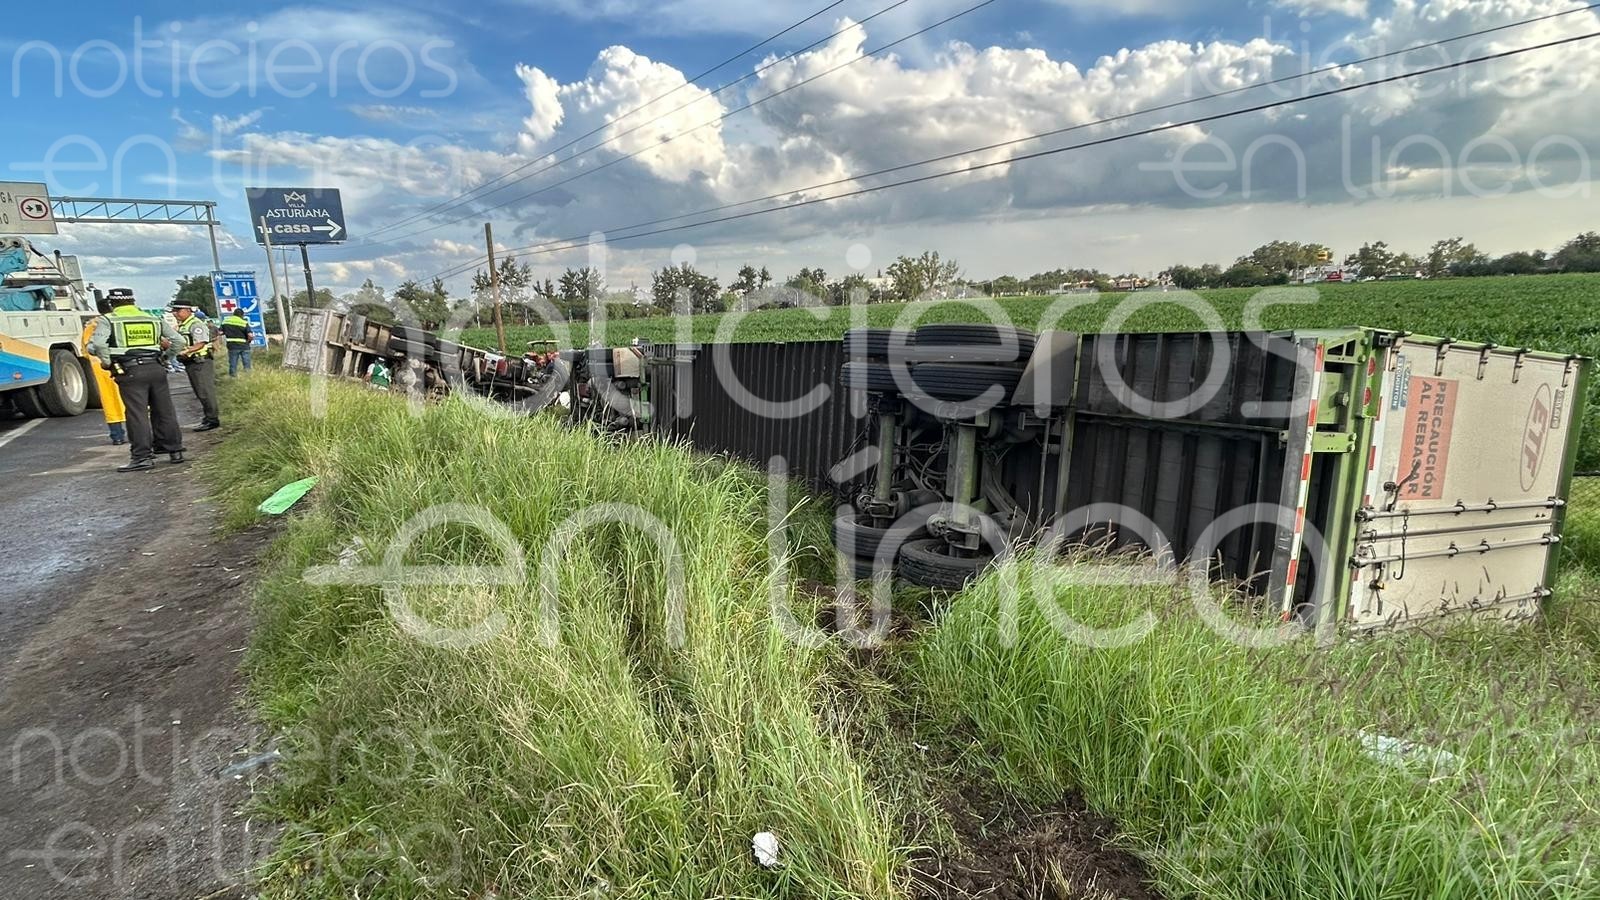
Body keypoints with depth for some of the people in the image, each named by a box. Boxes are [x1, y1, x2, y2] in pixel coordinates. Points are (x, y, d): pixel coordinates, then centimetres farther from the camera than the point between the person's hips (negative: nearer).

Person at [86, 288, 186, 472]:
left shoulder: (107, 320, 1)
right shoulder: (155, 319, 13)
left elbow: (95, 345, -13)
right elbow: (179, 340, 12)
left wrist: (107, 361, 1)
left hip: (130, 372, -4)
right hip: (156, 369, 4)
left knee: (137, 415, -2)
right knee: (165, 411, 11)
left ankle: (142, 457, -2)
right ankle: (175, 450, 16)